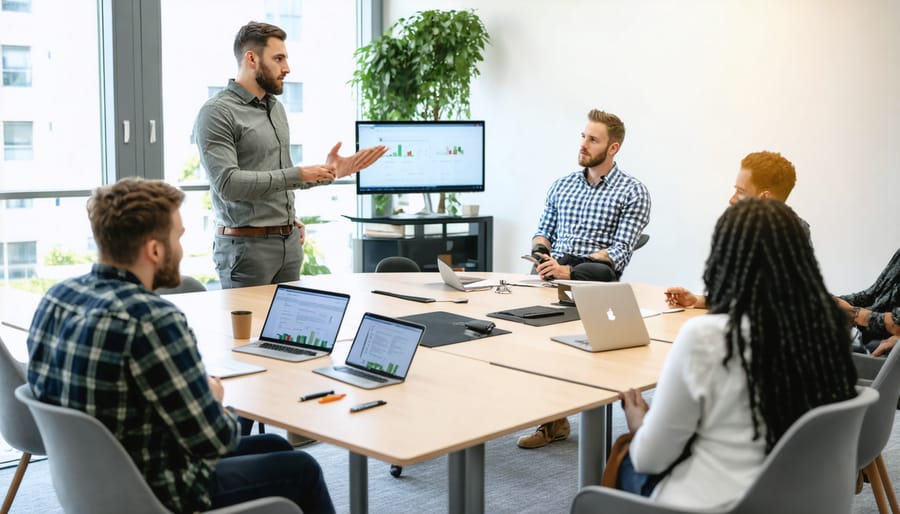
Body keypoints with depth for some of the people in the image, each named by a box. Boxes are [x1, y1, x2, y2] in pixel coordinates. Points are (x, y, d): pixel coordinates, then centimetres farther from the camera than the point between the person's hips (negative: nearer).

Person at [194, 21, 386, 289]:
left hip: (290, 243, 7)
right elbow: (228, 183, -20)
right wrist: (298, 174, -18)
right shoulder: (217, 113, -11)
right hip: (246, 246, -7)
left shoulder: (276, 108, 14)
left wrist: (327, 173, 7)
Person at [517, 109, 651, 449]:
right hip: (555, 274, 4)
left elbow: (620, 252, -6)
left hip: (595, 275, -4)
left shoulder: (632, 192, 4)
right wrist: (540, 252, -3)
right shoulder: (561, 185, 21)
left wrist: (570, 272, -20)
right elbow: (543, 232, 23)